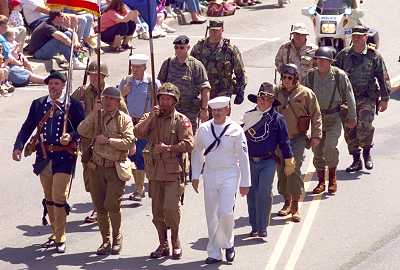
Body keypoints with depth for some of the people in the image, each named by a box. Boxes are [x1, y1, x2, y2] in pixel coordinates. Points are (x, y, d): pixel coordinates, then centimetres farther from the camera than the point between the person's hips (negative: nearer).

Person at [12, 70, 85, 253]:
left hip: (64, 157, -5)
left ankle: (61, 238, 3)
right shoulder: (38, 104, 7)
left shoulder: (74, 105, -4)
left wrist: (71, 136, -24)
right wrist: (18, 147, -7)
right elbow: (27, 127, 6)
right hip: (44, 156, 5)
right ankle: (55, 234, 26)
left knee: (59, 197, -9)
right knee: (49, 198, 13)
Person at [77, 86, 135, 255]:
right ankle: (106, 241, 20)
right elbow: (82, 131, -5)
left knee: (112, 205, -12)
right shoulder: (97, 115, 8)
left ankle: (117, 240, 9)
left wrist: (107, 140, -16)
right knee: (100, 207, 7)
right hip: (97, 167, 4)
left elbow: (128, 142, -14)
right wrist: (94, 113, -11)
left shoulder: (124, 119, -3)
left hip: (116, 169, -4)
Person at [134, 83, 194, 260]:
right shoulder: (150, 117, 12)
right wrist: (150, 117, -15)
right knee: (157, 211, 8)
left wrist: (168, 148, -18)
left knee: (170, 208, -12)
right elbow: (138, 133, -5)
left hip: (173, 172, -4)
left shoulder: (181, 120, 0)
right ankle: (163, 245, 19)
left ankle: (175, 241, 8)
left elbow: (188, 144, -9)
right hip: (154, 171, 4)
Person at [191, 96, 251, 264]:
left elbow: (243, 157, -2)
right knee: (211, 215, 5)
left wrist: (245, 182, -2)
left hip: (229, 175, -3)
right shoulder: (204, 129, 2)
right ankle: (214, 253, 15)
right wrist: (195, 176, 9)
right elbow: (197, 153, 13)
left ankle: (228, 244, 11)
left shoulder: (235, 130, -6)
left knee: (225, 212, -15)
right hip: (210, 174, 3)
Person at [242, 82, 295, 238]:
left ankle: (262, 228, -4)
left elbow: (284, 142, 3)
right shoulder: (248, 116, 6)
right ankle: (254, 227, 17)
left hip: (268, 162, -3)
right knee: (251, 194, 7)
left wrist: (289, 163, 4)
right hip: (250, 161, 3)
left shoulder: (277, 118, -1)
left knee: (264, 193, -11)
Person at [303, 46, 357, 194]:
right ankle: (321, 182, 18)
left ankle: (332, 178, 5)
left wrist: (351, 117, 4)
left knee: (330, 147, -18)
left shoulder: (339, 75, -8)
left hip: (334, 117, -3)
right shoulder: (311, 75, -2)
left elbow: (349, 97, 1)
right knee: (317, 150, 4)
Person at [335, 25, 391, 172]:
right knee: (350, 130, 3)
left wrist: (385, 99, 0)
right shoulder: (343, 55, 7)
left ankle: (367, 152, 4)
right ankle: (356, 160, 16)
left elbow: (383, 78, 4)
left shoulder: (374, 55, 1)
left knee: (365, 126, -21)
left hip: (367, 98, -3)